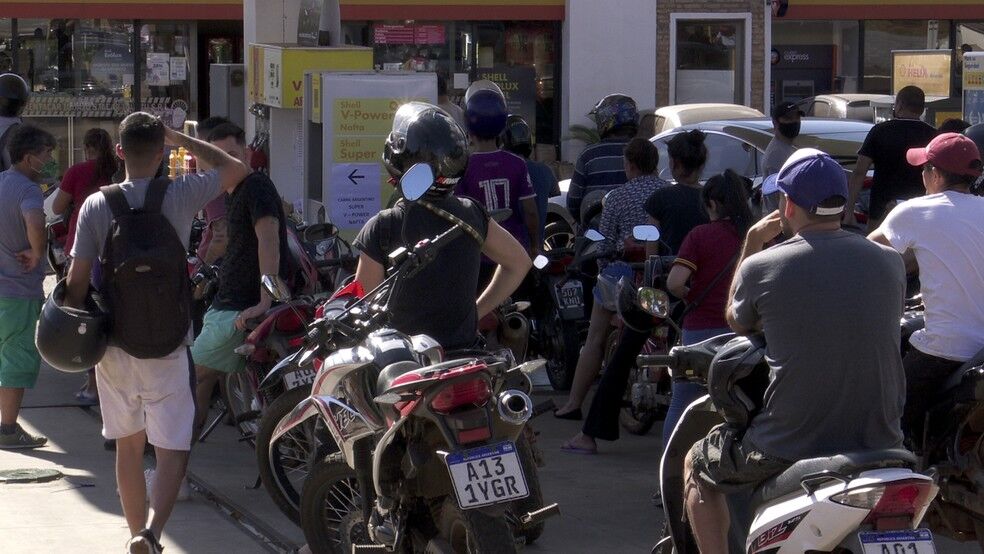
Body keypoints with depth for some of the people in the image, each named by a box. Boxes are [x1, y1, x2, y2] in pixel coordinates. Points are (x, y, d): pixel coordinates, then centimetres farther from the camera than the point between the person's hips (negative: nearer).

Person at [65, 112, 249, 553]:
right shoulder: (180, 195, -9)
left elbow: (77, 278, -4)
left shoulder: (96, 206, -5)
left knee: (128, 447, 17)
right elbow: (234, 169, 8)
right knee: (172, 451, -2)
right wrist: (179, 139, 11)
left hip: (114, 347, 3)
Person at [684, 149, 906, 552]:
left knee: (696, 467, 24)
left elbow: (737, 322, 13)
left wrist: (752, 244, 20)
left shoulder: (762, 267, -8)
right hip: (879, 444, 3)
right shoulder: (890, 264, 0)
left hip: (789, 449, -3)